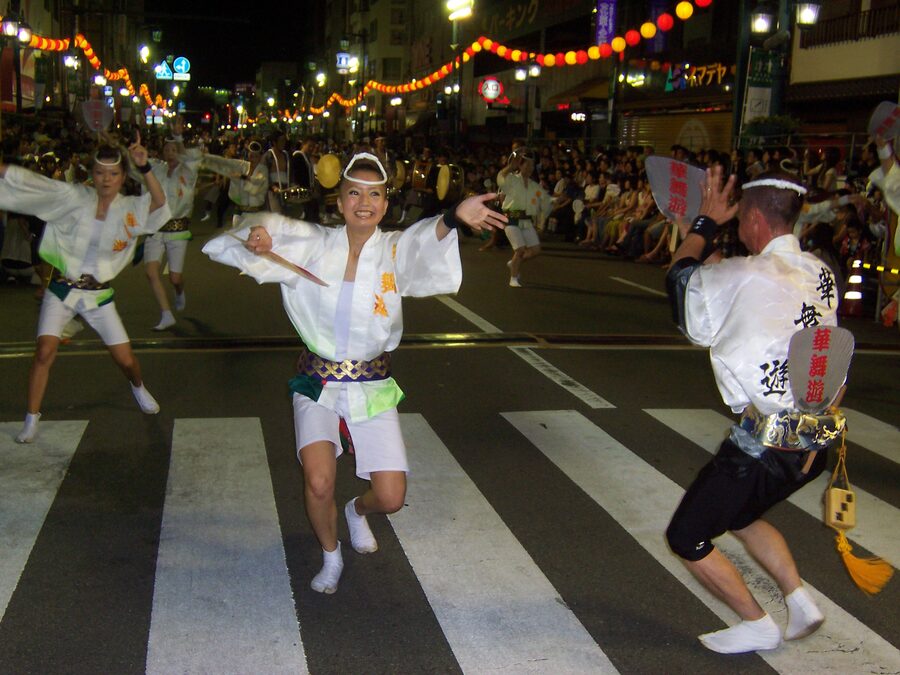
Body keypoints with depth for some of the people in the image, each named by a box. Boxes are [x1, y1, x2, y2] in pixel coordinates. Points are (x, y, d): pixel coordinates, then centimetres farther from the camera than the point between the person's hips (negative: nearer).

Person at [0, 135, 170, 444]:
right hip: (62, 289, -1)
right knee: (45, 350, -15)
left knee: (126, 359, 3)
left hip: (98, 294, 1)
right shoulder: (73, 197, -8)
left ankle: (138, 387, 39)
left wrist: (144, 166, -40)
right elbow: (30, 182, -11)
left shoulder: (130, 209, -8)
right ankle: (32, 418, 1)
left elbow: (159, 202, -27)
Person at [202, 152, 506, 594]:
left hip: (372, 387, 0)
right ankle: (330, 556, 13)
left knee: (391, 498, -2)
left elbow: (425, 243, -29)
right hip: (318, 383, 0)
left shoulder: (396, 251, -8)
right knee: (318, 481, -20)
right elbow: (266, 233, -1)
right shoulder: (312, 246, -3)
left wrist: (452, 218, -53)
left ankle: (357, 511, 38)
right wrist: (257, 239, -27)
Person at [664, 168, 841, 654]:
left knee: (687, 538, 10)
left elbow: (682, 279, 2)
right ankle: (800, 601, 26)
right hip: (814, 441, 8)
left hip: (765, 441, -8)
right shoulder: (820, 274, 3)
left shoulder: (746, 277, -18)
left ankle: (757, 626, 19)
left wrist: (705, 222, 15)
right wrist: (713, 252, 16)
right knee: (741, 515, 32)